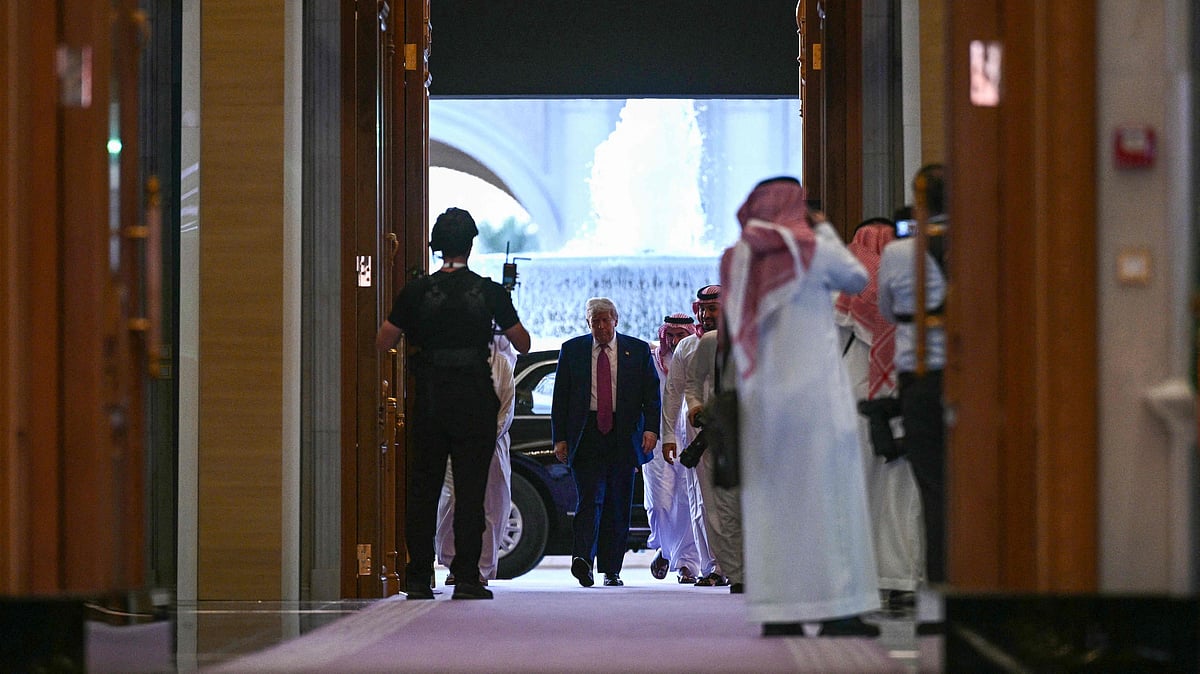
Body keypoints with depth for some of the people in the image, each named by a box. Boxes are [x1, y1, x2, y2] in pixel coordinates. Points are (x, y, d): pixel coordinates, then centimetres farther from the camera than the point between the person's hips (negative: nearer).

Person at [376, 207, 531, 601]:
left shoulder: (417, 292, -1)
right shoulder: (490, 292, -2)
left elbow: (383, 343, 2)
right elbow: (523, 344, 6)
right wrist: (503, 310, 22)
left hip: (429, 403, 1)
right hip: (475, 403, -1)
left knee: (422, 491, 8)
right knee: (470, 492, 1)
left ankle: (418, 579, 6)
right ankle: (467, 579, -3)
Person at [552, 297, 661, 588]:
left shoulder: (638, 350, 9)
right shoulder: (572, 350, 8)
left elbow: (652, 393, 7)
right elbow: (560, 397, 8)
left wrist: (651, 428, -7)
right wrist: (560, 438, 0)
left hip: (624, 436, 1)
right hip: (586, 435, -1)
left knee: (618, 506, 4)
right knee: (591, 498, -16)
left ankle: (611, 570, 12)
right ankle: (582, 559, -27)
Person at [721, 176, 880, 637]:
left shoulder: (736, 259, 7)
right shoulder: (814, 250, -6)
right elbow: (857, 279, 10)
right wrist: (826, 230, 18)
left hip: (760, 396, 5)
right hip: (815, 390, -4)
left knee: (770, 498, 7)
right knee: (828, 493, -2)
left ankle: (776, 612, 6)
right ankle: (837, 608, -4)